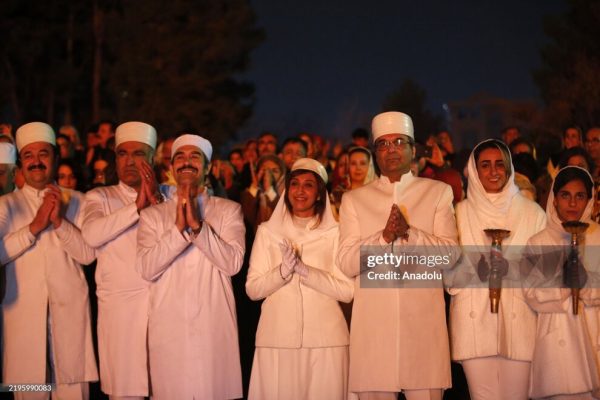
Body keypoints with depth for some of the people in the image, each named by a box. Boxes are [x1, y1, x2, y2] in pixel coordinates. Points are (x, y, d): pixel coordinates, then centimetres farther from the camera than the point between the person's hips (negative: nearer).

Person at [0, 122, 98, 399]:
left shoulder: (76, 202, 12)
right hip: (23, 311, 0)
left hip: (70, 310, 0)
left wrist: (60, 221, -10)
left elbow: (88, 254, 1)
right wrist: (35, 226, -10)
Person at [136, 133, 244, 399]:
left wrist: (197, 225, -18)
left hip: (215, 330, 0)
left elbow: (233, 263, -8)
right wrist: (179, 228, -18)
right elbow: (146, 268, -7)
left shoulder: (229, 210, 6)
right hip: (168, 332, 1)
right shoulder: (152, 215, 8)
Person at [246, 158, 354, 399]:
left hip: (325, 337, -1)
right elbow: (252, 289, 2)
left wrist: (304, 270, -15)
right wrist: (283, 270, -15)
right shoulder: (267, 231, 7)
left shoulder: (335, 233, 3)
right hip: (276, 336, 1)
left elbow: (347, 291, -5)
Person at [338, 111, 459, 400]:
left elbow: (450, 253, 1)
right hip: (373, 321, 1)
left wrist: (410, 232, -16)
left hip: (423, 319, 0)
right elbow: (346, 263, 2)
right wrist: (384, 236, -14)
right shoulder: (354, 199, 12)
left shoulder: (438, 192, 10)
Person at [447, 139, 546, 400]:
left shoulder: (532, 212, 8)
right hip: (474, 320, 0)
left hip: (518, 318, 0)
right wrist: (475, 270, -14)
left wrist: (512, 270, -13)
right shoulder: (461, 212, 8)